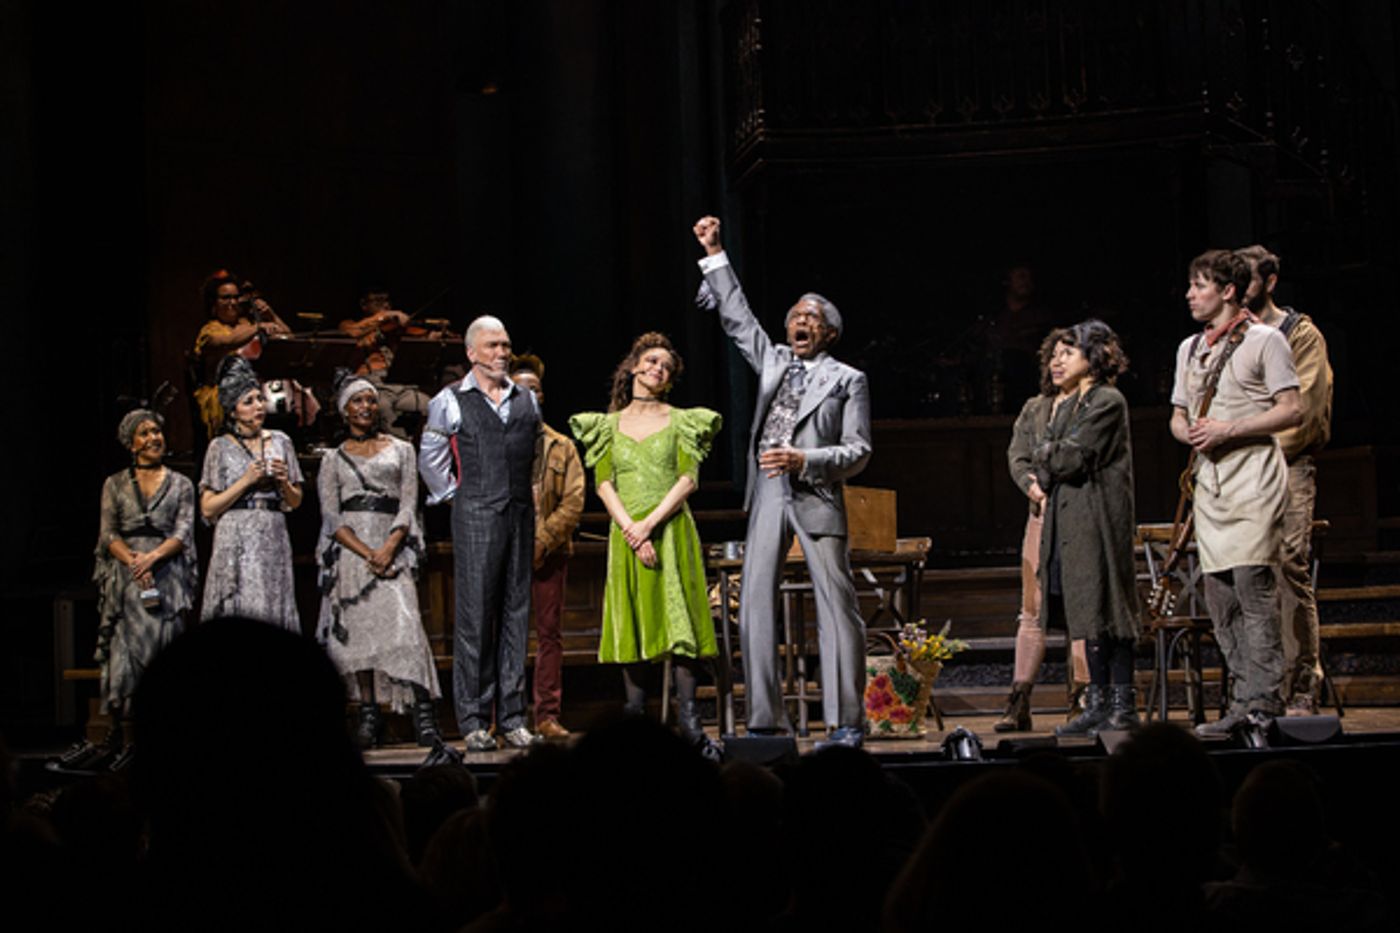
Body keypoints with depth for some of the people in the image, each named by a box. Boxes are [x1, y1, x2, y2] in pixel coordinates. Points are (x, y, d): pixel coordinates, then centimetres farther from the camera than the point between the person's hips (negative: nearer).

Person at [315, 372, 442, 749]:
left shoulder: (400, 450, 13)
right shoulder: (333, 460, 13)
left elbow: (408, 506, 5)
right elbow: (331, 517, 4)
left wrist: (388, 549, -12)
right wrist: (366, 554, -11)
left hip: (393, 547, -1)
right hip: (349, 551, 1)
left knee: (404, 624, -18)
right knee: (357, 631, -3)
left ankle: (423, 713, -21)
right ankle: (369, 716, 3)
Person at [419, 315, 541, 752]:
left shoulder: (527, 400, 13)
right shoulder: (450, 401, 0)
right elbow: (430, 459, 7)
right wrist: (455, 497, 4)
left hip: (520, 515, 4)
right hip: (475, 518, -4)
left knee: (516, 614, 4)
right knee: (475, 617, -6)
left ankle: (513, 718, 8)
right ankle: (473, 720, -2)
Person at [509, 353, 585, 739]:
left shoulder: (562, 447, 12)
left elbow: (573, 503, 2)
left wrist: (540, 542, -10)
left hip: (549, 553, 1)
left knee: (549, 634, 1)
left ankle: (548, 716, 4)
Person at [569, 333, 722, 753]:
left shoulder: (681, 421, 8)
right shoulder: (609, 425, 12)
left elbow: (688, 479, -2)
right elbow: (604, 484, 4)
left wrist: (650, 523, -13)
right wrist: (631, 531, -10)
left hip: (671, 530, -2)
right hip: (626, 533, 2)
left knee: (678, 619, -9)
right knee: (631, 622, 0)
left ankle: (688, 718, -12)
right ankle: (635, 716, 3)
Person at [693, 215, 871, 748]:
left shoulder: (847, 379, 5)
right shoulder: (773, 360, 17)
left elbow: (858, 451, -1)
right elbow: (737, 316, 22)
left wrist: (804, 459, -15)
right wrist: (714, 254, 19)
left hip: (817, 497, -4)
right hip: (768, 495, 4)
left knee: (836, 608, -5)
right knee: (755, 608, 0)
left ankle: (846, 721, -1)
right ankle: (765, 719, 5)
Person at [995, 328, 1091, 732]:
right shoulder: (1034, 409, 17)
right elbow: (1017, 458, 12)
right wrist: (1037, 489, -7)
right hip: (1043, 515, 3)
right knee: (1034, 611, 2)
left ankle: (1084, 692, 1)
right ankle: (1019, 703, 2)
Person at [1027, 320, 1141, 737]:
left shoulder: (1108, 402, -8)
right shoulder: (1064, 404, 20)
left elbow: (1072, 459, -14)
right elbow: (1042, 465, 16)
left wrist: (1049, 453, 3)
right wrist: (1050, 472, -4)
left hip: (1098, 518, -9)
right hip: (1067, 517, 9)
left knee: (1105, 608, -8)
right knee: (1089, 611, 8)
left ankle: (1123, 703, -4)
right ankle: (1099, 702, 11)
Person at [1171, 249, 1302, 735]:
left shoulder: (1265, 339, -1)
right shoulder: (1189, 348, 20)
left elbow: (1292, 410, -7)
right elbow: (1178, 417, 24)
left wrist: (1229, 429, -15)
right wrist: (1190, 433, 1)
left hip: (1253, 472, -7)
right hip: (1209, 476, 7)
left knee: (1252, 579, -15)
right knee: (1218, 593, 4)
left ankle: (1261, 701, -13)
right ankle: (1244, 703, 9)